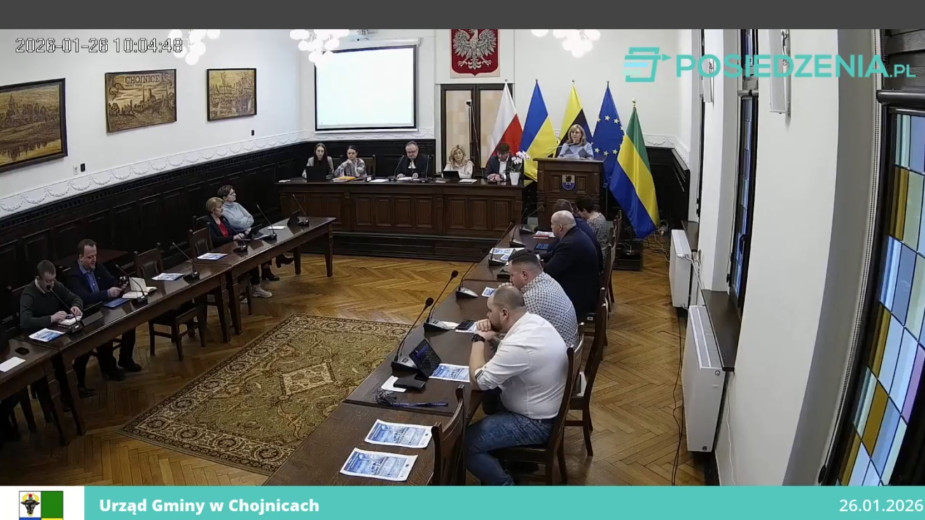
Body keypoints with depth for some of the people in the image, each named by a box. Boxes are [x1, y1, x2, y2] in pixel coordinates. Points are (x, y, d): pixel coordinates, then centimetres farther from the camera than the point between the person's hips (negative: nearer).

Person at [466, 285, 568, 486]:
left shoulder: (519, 344, -32)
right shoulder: (534, 321, -2)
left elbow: (478, 381, -24)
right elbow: (500, 363, 10)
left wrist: (479, 340, -14)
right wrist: (488, 341, -8)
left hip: (535, 423, -10)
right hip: (546, 409, 10)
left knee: (464, 444, -10)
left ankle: (504, 485, 6)